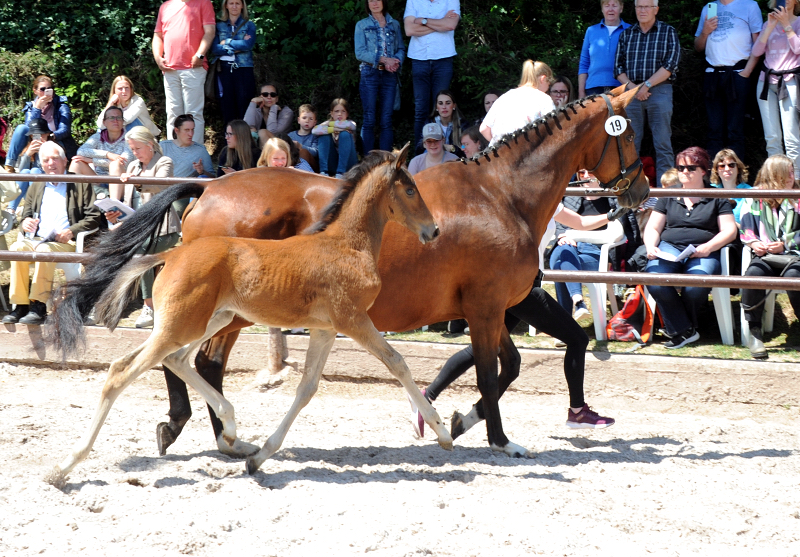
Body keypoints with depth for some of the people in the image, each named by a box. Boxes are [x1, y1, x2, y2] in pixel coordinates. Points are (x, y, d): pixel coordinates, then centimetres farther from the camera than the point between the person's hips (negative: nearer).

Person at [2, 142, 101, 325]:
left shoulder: (81, 185, 11)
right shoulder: (36, 187, 25)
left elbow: (94, 218, 2)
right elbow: (25, 217, 21)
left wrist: (71, 231, -14)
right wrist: (25, 224, -6)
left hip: (67, 243, -4)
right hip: (37, 239, 4)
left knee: (45, 249, -37)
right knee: (17, 247, -30)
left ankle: (39, 306, -36)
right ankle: (20, 306, -29)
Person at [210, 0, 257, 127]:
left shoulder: (249, 25, 9)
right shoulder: (219, 26, 12)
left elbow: (248, 45, -8)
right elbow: (214, 48, -1)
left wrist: (227, 43, -4)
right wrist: (237, 47, -8)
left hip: (243, 69, -1)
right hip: (224, 70, 1)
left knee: (244, 106, -6)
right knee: (227, 107, -3)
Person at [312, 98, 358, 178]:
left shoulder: (351, 124, -1)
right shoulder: (327, 124, 3)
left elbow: (347, 125, -28)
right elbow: (314, 131, -18)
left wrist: (330, 123, -13)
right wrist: (333, 129, -25)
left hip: (348, 163, -2)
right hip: (332, 164, 2)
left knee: (345, 134, -23)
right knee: (324, 135, -16)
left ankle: (340, 173, -32)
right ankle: (323, 171, -27)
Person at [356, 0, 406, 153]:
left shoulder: (394, 24, 13)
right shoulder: (362, 25, 7)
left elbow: (401, 49, 10)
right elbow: (360, 53, -3)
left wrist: (396, 62, -12)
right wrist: (383, 59, -13)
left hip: (389, 75, 2)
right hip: (370, 73, -2)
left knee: (386, 121, 0)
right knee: (370, 119, -5)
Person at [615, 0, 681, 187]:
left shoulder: (668, 32, 6)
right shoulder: (626, 34, 15)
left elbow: (671, 64, -4)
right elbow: (618, 66, 11)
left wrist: (647, 85, -10)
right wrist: (631, 86, -6)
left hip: (659, 90, -3)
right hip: (631, 91, 3)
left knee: (662, 143, -7)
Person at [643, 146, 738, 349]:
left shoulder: (716, 198, 12)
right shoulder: (669, 196, 20)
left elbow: (729, 230, 4)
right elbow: (652, 228, 17)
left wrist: (708, 247, -14)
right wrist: (651, 247, -6)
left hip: (702, 251, -2)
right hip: (669, 248, 2)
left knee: (696, 288, -35)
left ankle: (676, 326, -4)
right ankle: (684, 331, -18)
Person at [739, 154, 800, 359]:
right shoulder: (754, 198, 14)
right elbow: (746, 227, 11)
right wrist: (754, 243, -8)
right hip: (765, 255, 1)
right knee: (753, 273, -34)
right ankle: (754, 331, -22)